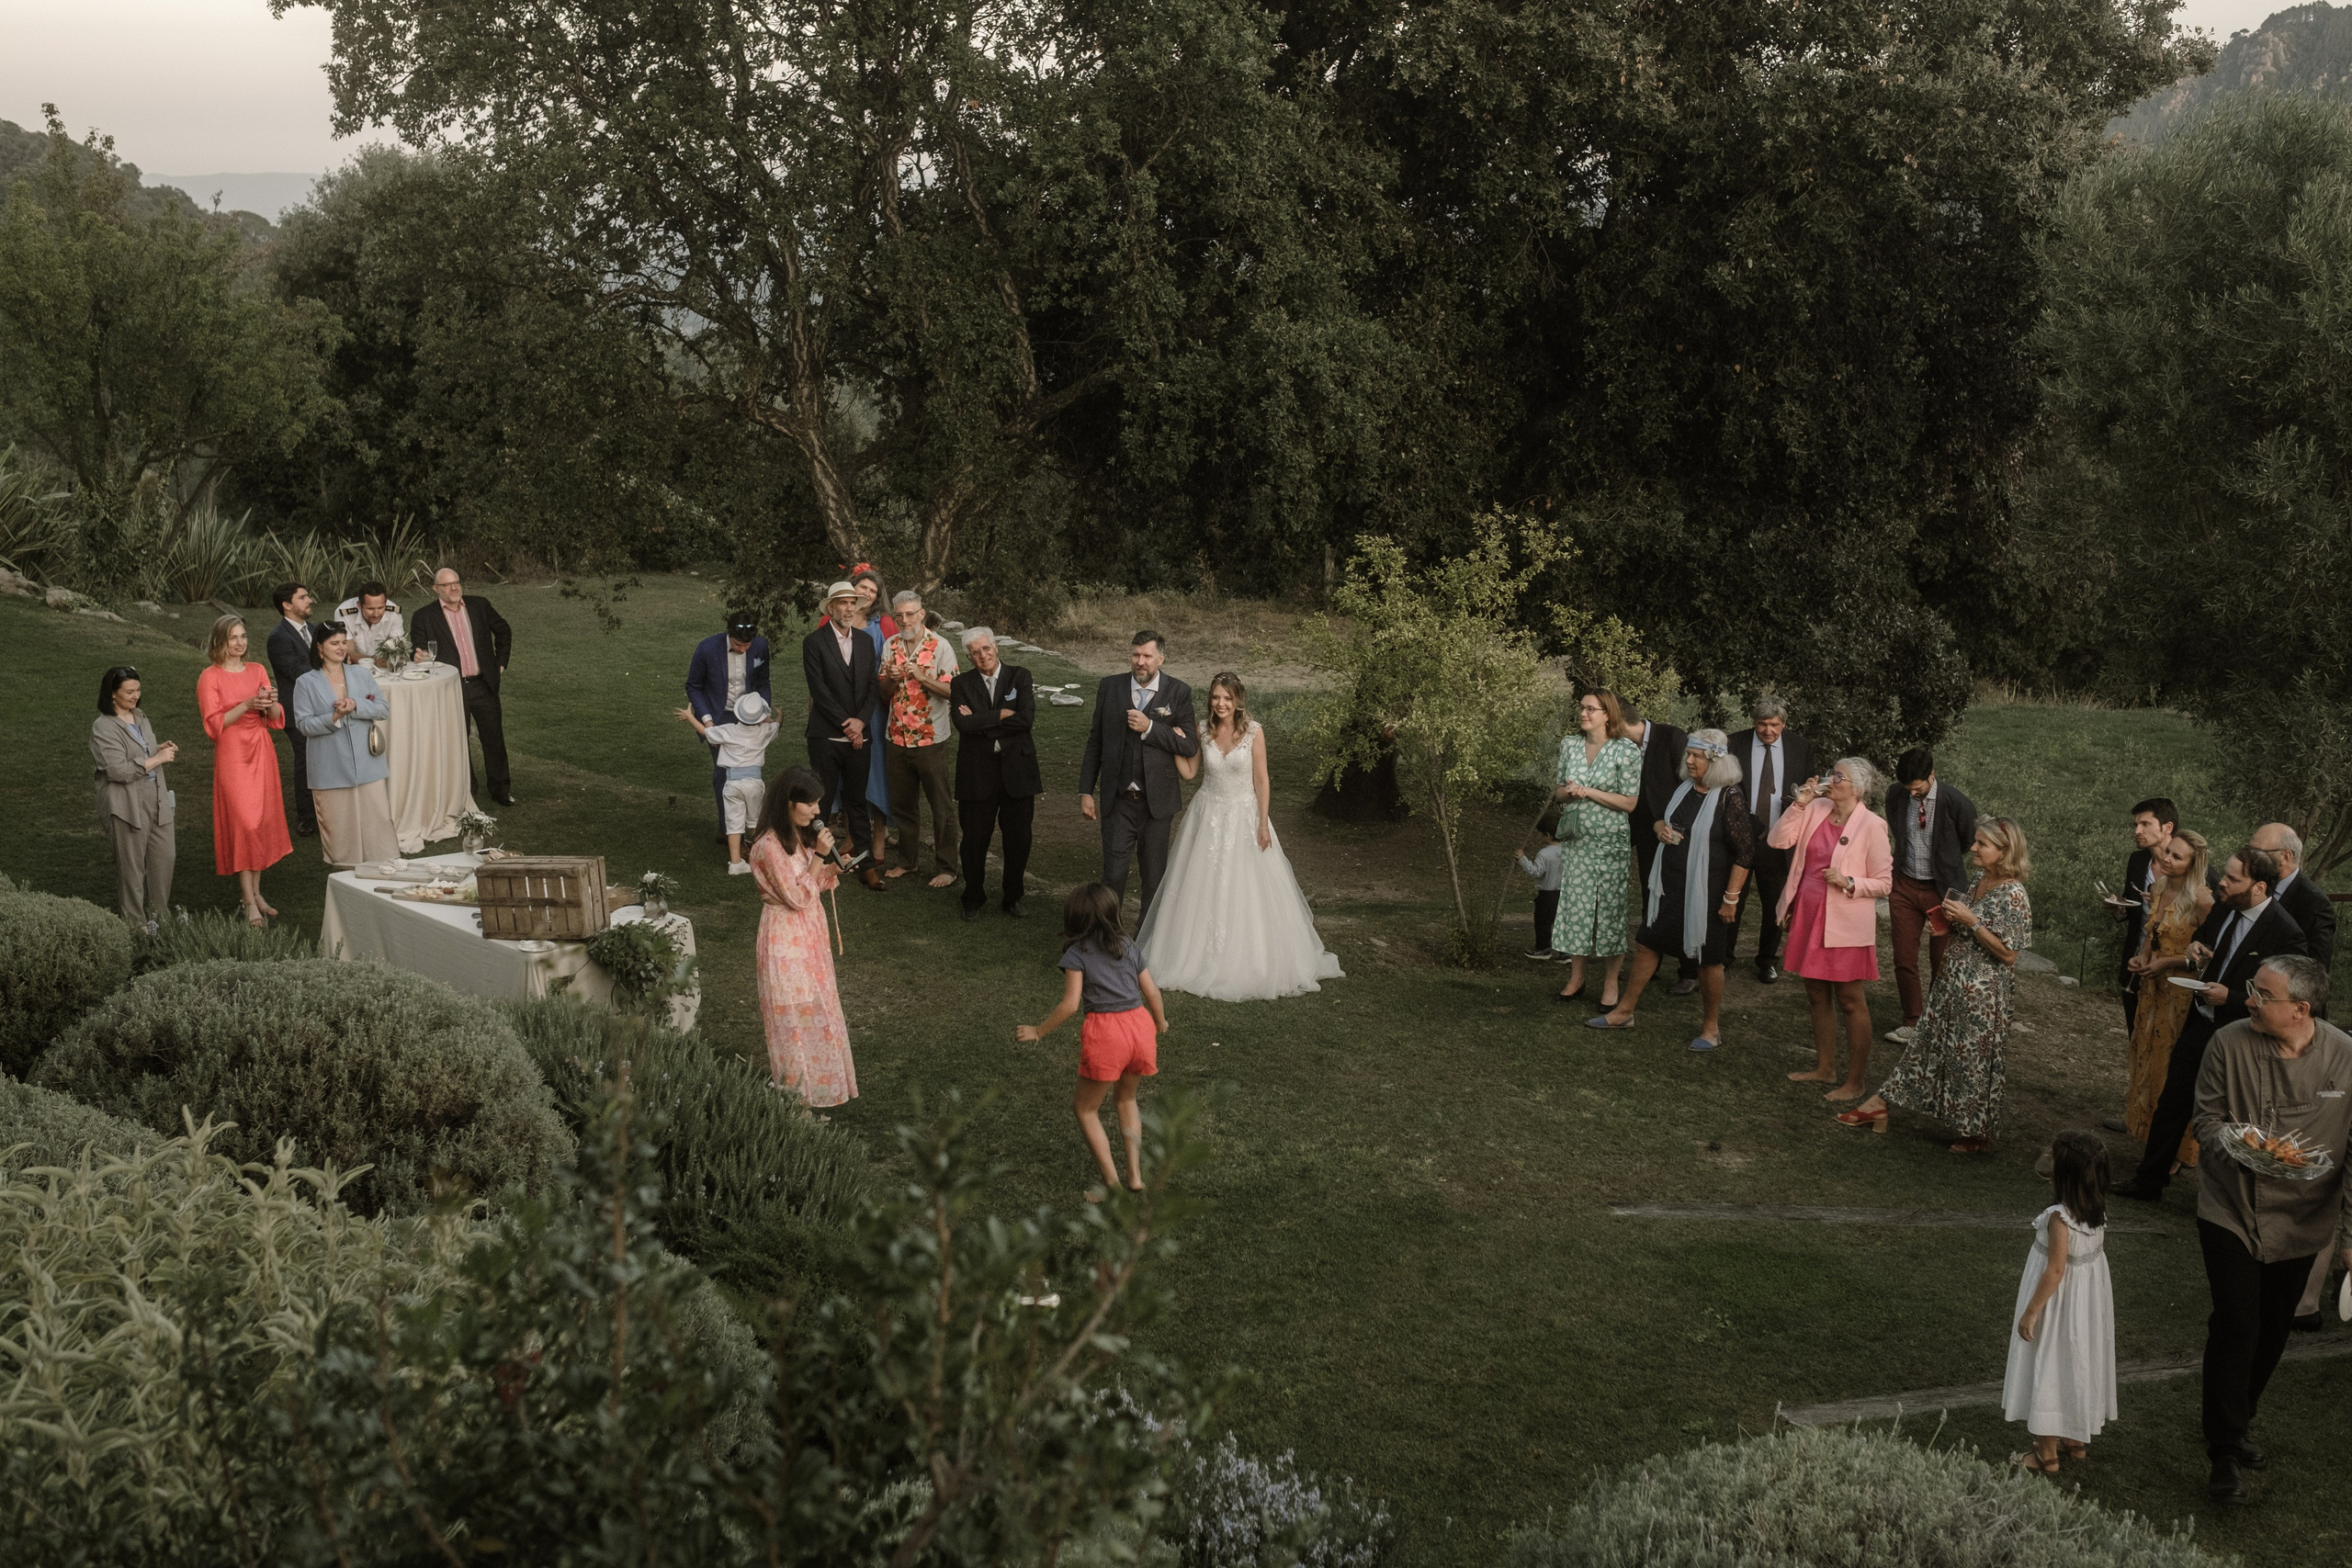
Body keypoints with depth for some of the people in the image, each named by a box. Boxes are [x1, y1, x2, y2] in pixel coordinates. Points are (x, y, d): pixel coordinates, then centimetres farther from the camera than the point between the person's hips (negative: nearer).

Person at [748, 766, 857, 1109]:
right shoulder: (770, 846, -23)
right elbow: (797, 897, -22)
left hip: (811, 931, 9)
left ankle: (822, 1078, 30)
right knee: (797, 1013, 1)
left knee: (818, 1004, 17)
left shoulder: (802, 835, 4)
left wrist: (834, 867, -7)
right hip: (786, 937, -9)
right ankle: (800, 1090, 13)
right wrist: (819, 855, -24)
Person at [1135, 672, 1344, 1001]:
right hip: (1208, 816, 3)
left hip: (1243, 816, -3)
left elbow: (1261, 779, -8)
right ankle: (1201, 958, 19)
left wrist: (1263, 823, -11)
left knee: (1247, 892, 1)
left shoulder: (1253, 731, -10)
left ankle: (1254, 965, 13)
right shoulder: (1203, 731, 0)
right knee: (1203, 890, 7)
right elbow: (1189, 771, 6)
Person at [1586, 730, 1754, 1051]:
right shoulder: (1683, 789, 4)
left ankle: (1711, 1027, 21)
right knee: (1646, 943, 12)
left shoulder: (1729, 798, -17)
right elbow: (1661, 819, 23)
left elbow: (1744, 852, -16)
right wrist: (1661, 829, -2)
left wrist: (1731, 898, -17)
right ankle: (1624, 1012, 24)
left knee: (1708, 959, 5)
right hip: (1669, 886, 7)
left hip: (1706, 894, -7)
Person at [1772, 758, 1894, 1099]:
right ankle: (1825, 1068, 31)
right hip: (1808, 917, 6)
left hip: (1845, 926, -6)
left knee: (1850, 1001, 2)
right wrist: (1799, 803, -9)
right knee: (1817, 996, 17)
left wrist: (1848, 882, -24)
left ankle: (1854, 1082, 10)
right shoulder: (1816, 811, 3)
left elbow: (1884, 884, -9)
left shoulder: (1871, 826, -12)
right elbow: (1779, 840, -2)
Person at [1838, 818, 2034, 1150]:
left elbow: (2008, 954, -20)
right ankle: (1880, 1104, 16)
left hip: (1985, 989, -9)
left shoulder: (2013, 895, -20)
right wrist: (1952, 918, 1)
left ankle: (1977, 1132, 22)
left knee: (1974, 1059, 4)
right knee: (1926, 1042, 12)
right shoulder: (1980, 880, 6)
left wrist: (1970, 921, -23)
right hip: (1955, 978, 9)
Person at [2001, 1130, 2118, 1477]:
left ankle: (2046, 1453, 13)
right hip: (2090, 1296, 8)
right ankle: (2077, 1439, 36)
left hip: (2061, 1302, -8)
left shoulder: (2060, 1217, -29)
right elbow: (2096, 1250, 4)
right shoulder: (2098, 1210, -6)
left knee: (2049, 1368, 5)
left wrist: (2030, 1312, -17)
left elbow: (2055, 1271, -25)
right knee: (2079, 1364, 22)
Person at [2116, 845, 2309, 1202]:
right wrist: (2197, 950, -4)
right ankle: (2148, 1182, 27)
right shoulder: (2223, 907, -1)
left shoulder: (2284, 932, -22)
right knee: (2171, 1104, 14)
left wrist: (2230, 997, -24)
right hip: (2200, 1023, 7)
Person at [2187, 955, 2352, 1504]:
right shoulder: (2230, 1042, -14)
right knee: (2235, 1328, -7)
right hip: (2230, 1211, -1)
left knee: (2271, 1334, 16)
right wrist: (2233, 1145, -25)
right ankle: (2225, 1453, 6)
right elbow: (2206, 1117, -2)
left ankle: (2238, 1421, 41)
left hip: (2299, 1223, 2)